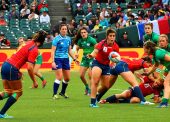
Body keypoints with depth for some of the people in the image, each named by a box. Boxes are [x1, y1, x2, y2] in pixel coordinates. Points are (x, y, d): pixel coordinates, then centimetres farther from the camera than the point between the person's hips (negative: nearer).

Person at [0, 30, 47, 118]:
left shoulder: (30, 43, 10)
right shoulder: (34, 50, -14)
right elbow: (29, 68, -20)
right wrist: (34, 81, -9)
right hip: (12, 69, -8)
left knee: (8, 92, 16)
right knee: (18, 92, 6)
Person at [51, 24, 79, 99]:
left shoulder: (68, 39, 8)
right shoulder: (56, 39, -8)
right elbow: (53, 51, -11)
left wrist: (74, 59, 14)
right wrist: (53, 61, -19)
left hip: (66, 59, 6)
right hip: (58, 59, -6)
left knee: (67, 78, 7)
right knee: (59, 77, -14)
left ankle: (63, 92, 28)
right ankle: (54, 94, -5)